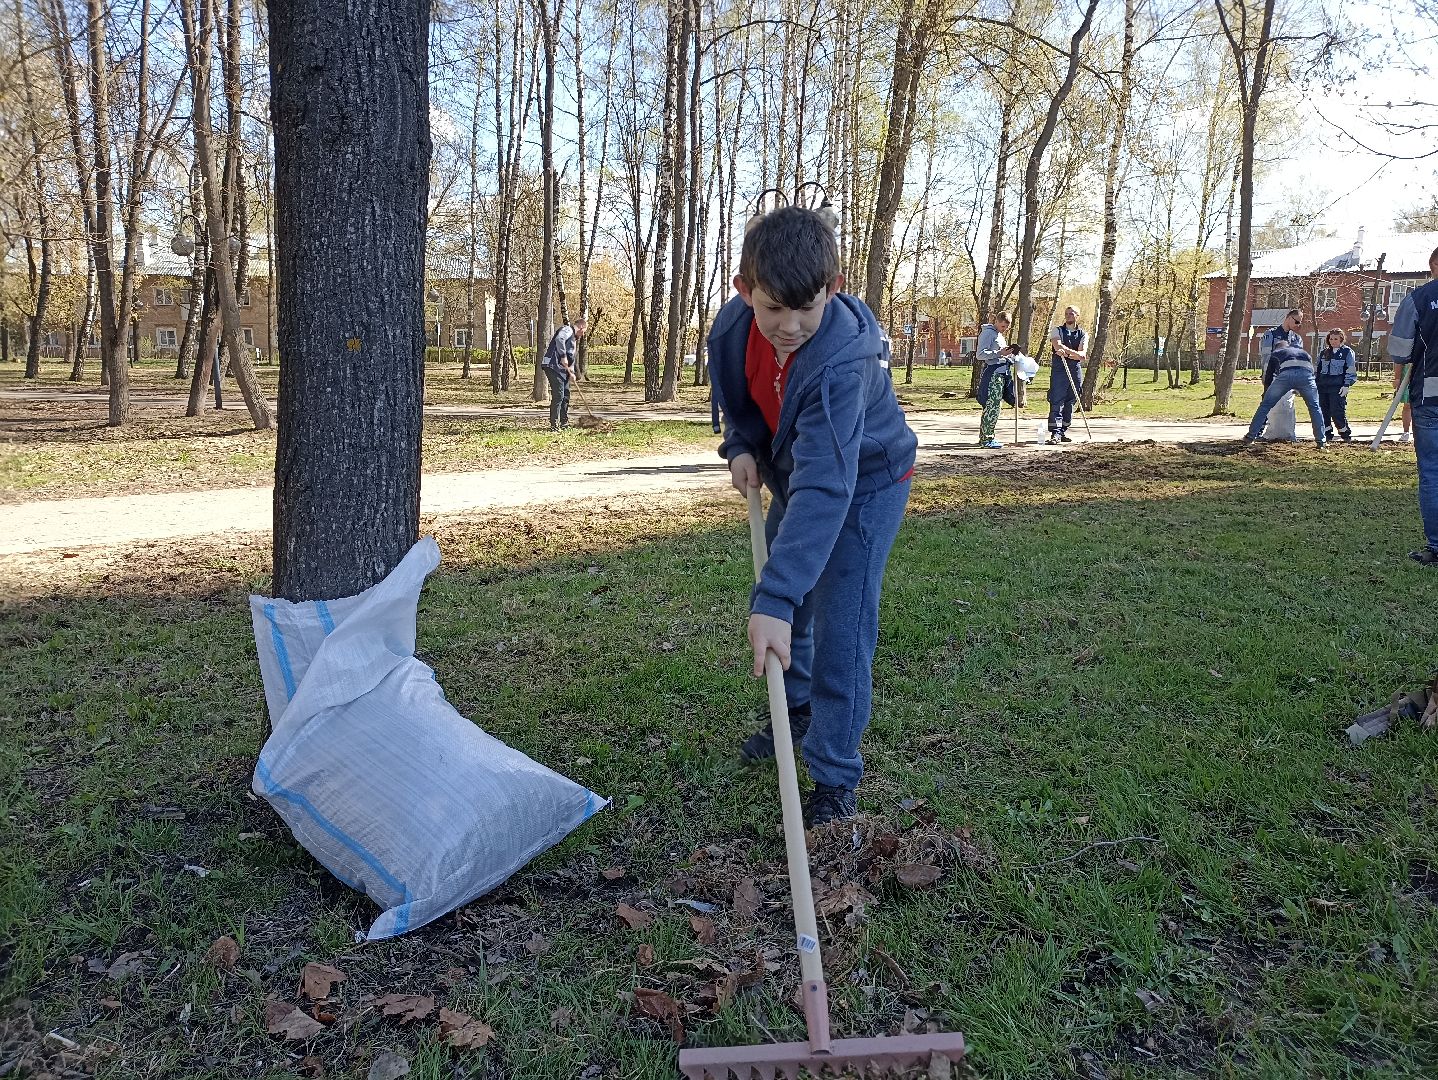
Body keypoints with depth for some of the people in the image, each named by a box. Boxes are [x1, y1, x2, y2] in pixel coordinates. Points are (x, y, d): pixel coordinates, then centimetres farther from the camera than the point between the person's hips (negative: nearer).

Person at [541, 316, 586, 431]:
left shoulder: (574, 338, 26)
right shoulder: (567, 330, -4)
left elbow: (571, 357, 26)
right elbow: (559, 339, -26)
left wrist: (571, 372, 11)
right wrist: (563, 356, -25)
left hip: (562, 369, 10)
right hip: (553, 366, -10)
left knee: (565, 395, 13)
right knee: (558, 395, -13)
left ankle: (564, 423, 23)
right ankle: (554, 425, -12)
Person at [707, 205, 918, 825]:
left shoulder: (842, 358, -42)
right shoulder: (732, 326, -21)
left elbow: (825, 486, -50)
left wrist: (775, 598, -57)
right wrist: (742, 446, -14)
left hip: (863, 485, -7)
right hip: (790, 476, 7)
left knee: (839, 631, -10)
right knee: (782, 605, 20)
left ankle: (836, 779, 6)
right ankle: (797, 710, 44)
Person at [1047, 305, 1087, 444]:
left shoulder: (1083, 335, 11)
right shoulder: (1057, 330, 7)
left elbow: (1082, 355, -3)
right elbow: (1058, 346, -12)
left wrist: (1066, 352, -17)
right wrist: (1076, 353, -15)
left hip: (1076, 371, 3)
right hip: (1059, 370, -3)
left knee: (1070, 404, 7)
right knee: (1056, 402, -11)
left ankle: (1063, 432, 14)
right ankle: (1055, 433, -14)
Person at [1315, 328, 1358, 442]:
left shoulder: (1347, 352, 4)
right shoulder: (1324, 353, 19)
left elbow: (1351, 371, -1)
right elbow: (1318, 369, 24)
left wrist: (1346, 385, -11)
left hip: (1337, 387, -5)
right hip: (1322, 386, 5)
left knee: (1337, 412, -12)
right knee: (1323, 412, 1)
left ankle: (1346, 434, 4)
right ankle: (1327, 435, 11)